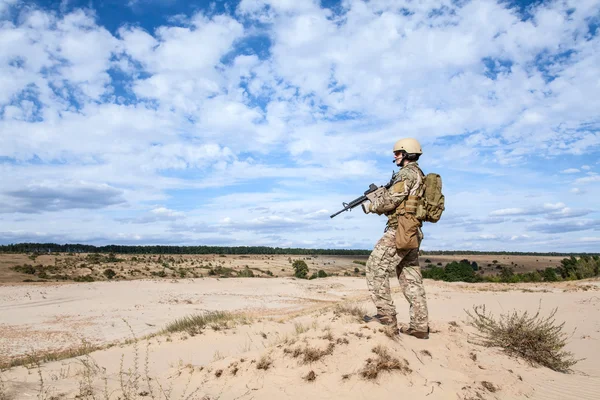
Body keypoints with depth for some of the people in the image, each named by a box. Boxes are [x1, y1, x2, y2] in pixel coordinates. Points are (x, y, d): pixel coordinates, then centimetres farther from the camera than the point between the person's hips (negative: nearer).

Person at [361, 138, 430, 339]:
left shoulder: (407, 173, -9)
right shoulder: (419, 175, 23)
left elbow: (390, 199, -16)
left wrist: (370, 205, 1)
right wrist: (376, 198, 15)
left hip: (399, 231, -10)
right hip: (412, 232, 10)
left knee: (375, 268, -3)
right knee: (411, 278, 8)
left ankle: (386, 316, 0)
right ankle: (420, 326, 9)